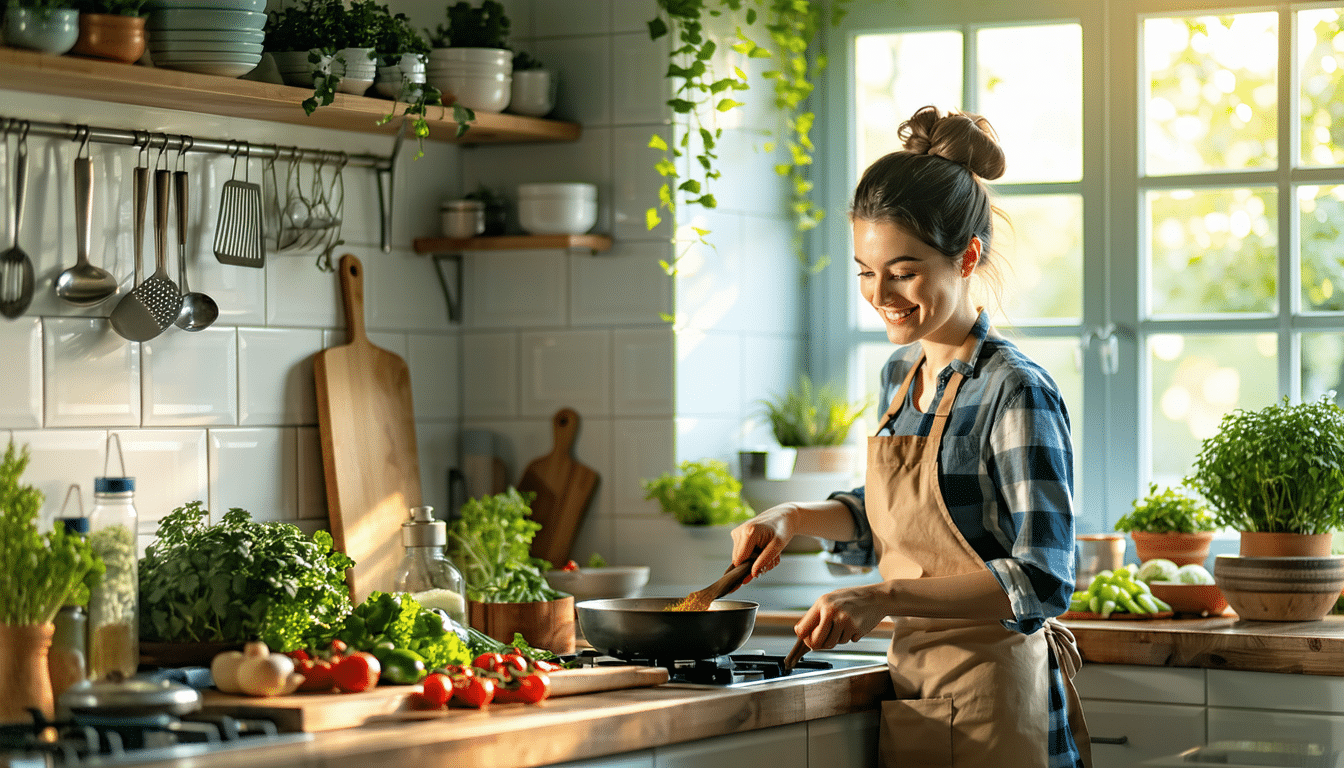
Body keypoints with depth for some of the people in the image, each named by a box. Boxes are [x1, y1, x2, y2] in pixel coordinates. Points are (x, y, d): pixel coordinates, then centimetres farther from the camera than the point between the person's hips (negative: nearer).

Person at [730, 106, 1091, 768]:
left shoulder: (1016, 393, -17)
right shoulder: (902, 372, 8)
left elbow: (1043, 582, -22)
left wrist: (885, 598, -28)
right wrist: (793, 518, 8)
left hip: (992, 702, -8)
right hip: (913, 692, 8)